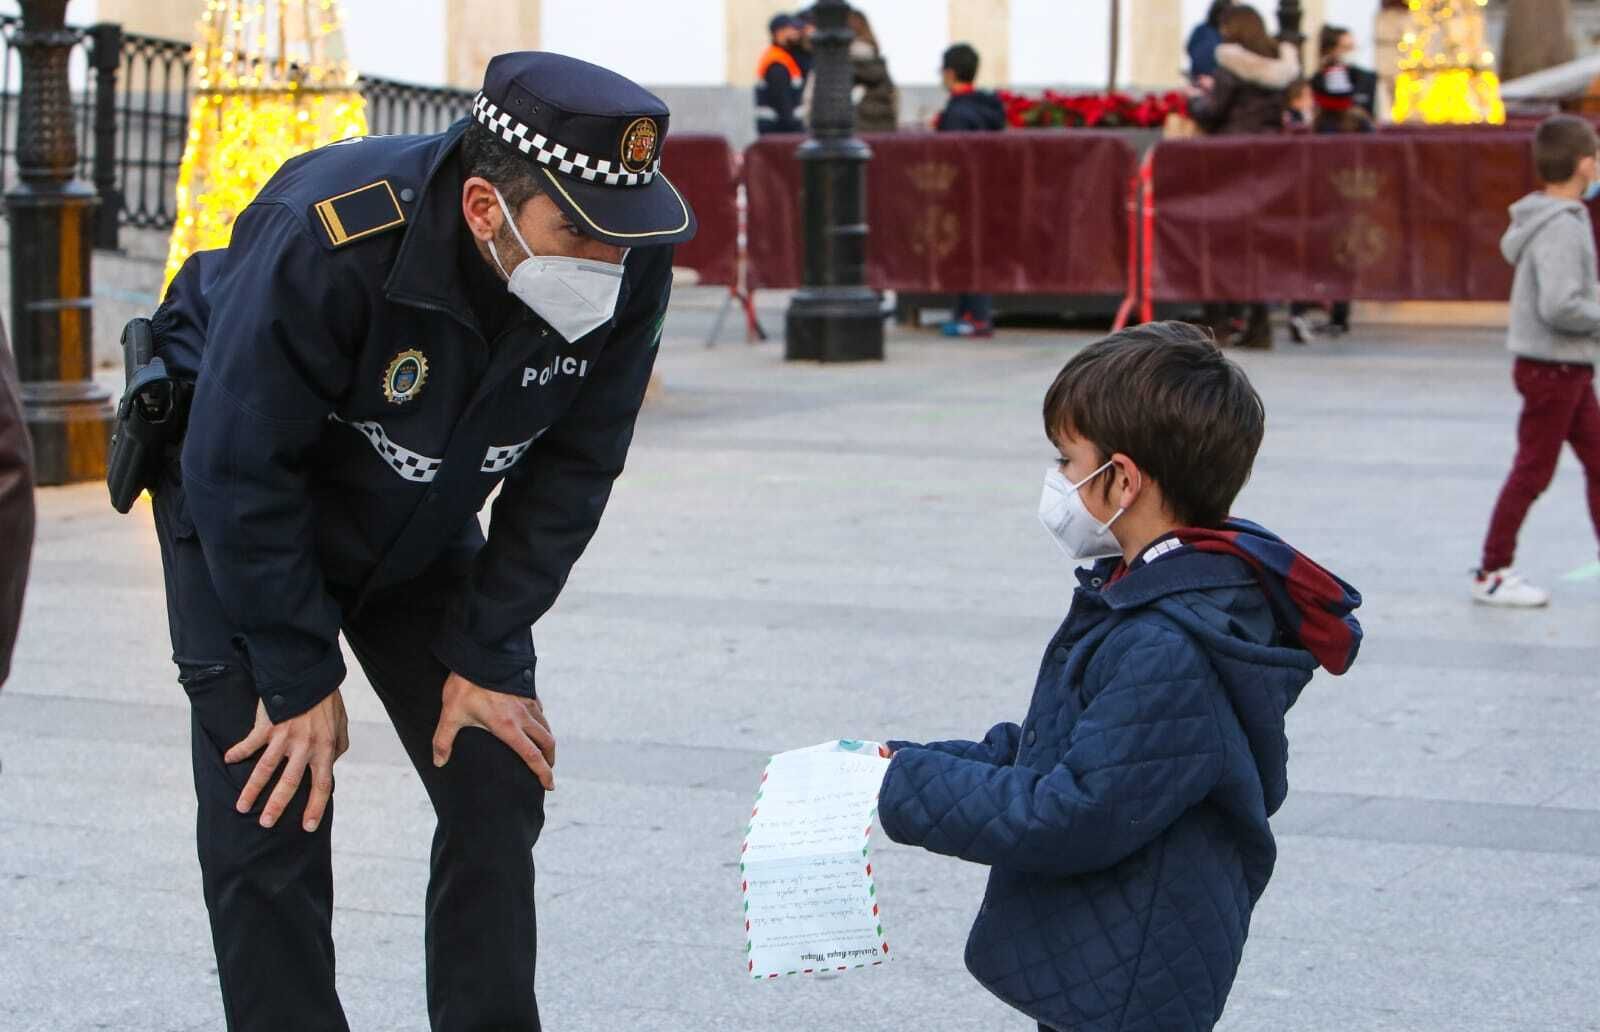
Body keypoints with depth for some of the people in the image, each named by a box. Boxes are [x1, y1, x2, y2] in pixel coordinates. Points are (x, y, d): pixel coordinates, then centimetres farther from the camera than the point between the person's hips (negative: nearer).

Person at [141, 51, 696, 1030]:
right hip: (245, 508, -4)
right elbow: (240, 473, -28)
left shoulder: (633, 269, -24)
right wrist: (301, 680, -21)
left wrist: (484, 658, -10)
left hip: (424, 526, 4)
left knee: (499, 784, 1)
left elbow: (568, 476, -10)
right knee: (274, 805, -9)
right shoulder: (326, 240, -38)